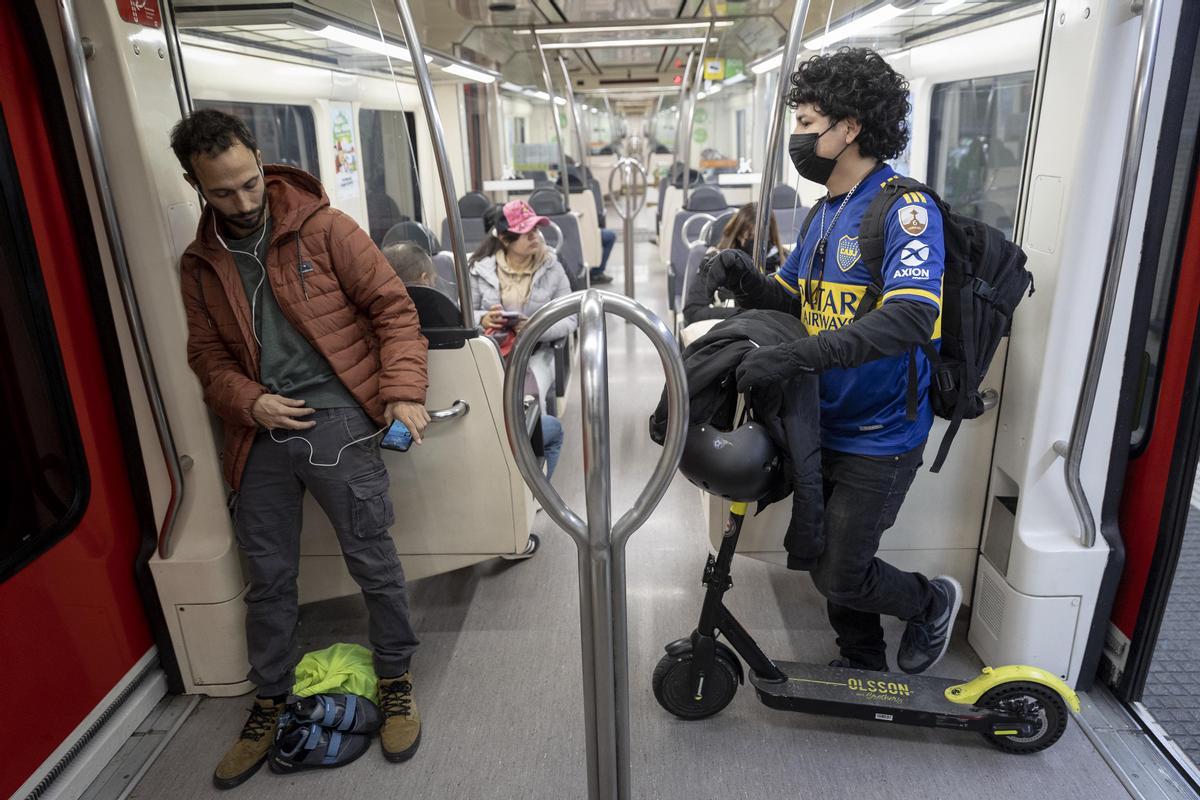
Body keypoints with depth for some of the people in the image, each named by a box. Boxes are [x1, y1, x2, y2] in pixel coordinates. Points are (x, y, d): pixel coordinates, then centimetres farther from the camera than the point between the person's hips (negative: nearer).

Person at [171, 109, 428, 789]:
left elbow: (393, 306, -4)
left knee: (374, 561, 2)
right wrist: (248, 402, -5)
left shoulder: (324, 227, -3)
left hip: (338, 421, -4)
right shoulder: (200, 263, 10)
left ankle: (397, 680, 25)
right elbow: (208, 355, 15)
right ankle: (272, 700, 34)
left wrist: (404, 391, -15)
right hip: (262, 431, 4)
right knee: (268, 576, 13)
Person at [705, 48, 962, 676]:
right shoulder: (826, 212, 9)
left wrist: (796, 355, -40)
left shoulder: (905, 208, -18)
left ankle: (931, 602, 31)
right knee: (830, 557, 18)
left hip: (879, 436, -8)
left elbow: (911, 318, -32)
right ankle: (861, 663, 42)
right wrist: (748, 283, -11)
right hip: (829, 423, 8)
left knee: (839, 575, 0)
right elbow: (792, 298, 12)